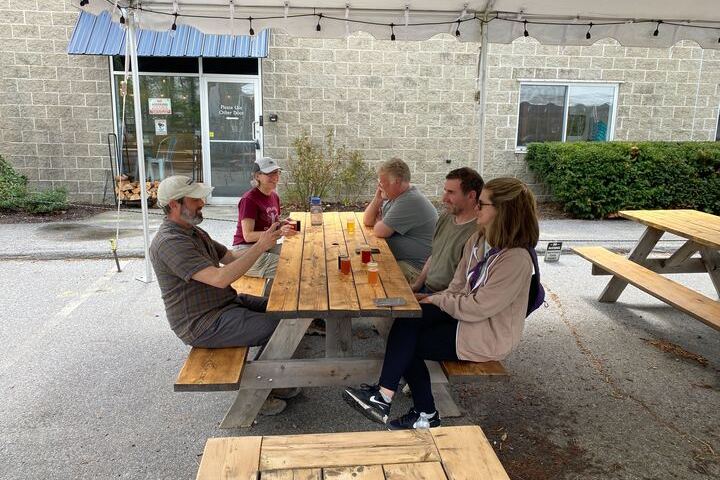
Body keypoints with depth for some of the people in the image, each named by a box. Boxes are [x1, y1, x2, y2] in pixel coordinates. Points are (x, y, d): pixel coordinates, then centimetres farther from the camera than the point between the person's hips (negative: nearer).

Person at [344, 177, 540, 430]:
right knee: (407, 321, -14)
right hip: (465, 313, 8)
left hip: (487, 337, -8)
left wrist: (438, 300, -11)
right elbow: (458, 286, 8)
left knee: (407, 343, -13)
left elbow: (476, 308, -24)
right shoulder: (479, 239, 3)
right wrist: (440, 299, -10)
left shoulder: (516, 259, -25)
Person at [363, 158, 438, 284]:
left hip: (413, 267, -10)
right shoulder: (394, 196, 12)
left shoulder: (410, 201, -21)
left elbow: (380, 232, -21)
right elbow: (367, 221, 15)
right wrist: (377, 199, -1)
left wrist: (379, 222, 2)